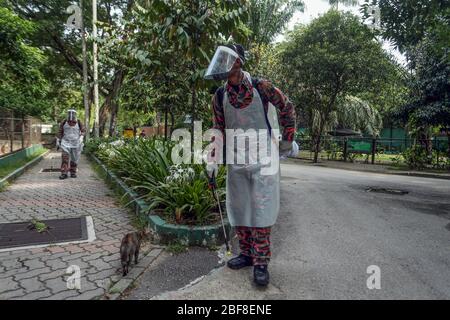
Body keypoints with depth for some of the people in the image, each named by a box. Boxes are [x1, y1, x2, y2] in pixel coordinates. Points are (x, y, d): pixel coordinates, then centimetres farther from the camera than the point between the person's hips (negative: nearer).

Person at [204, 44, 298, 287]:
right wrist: (214, 159, 2)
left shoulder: (261, 87, -7)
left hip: (263, 159, -4)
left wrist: (287, 139, 8)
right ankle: (247, 253, 26)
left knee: (262, 210, -3)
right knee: (238, 209, 10)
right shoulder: (220, 96, 3)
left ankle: (261, 262, 10)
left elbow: (287, 108, 6)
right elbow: (219, 129, 10)